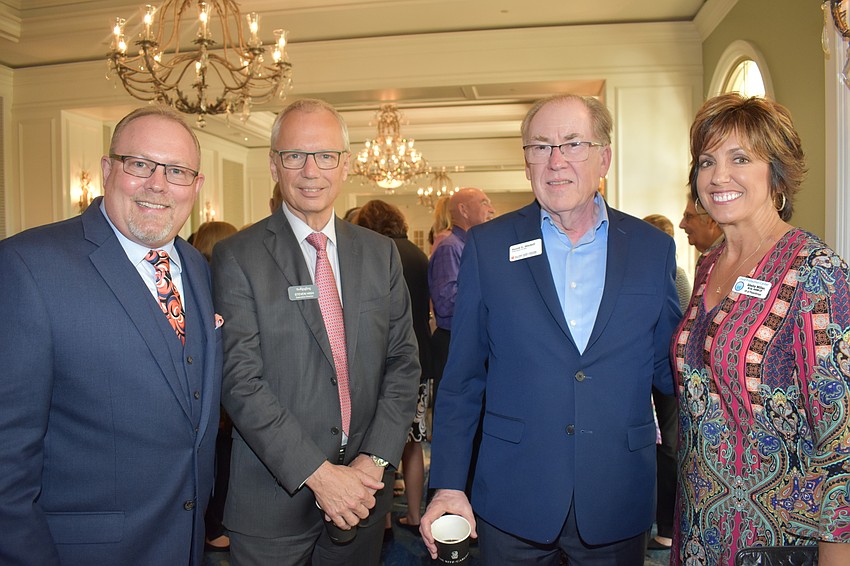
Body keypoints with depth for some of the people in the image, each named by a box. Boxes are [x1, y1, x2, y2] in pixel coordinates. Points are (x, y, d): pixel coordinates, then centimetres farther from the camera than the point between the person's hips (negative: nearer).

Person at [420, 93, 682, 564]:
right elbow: (461, 379, -2)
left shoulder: (654, 248, 0)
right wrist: (448, 486, -4)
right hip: (513, 502, -1)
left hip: (618, 506, 1)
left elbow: (668, 369, 7)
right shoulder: (487, 247, -3)